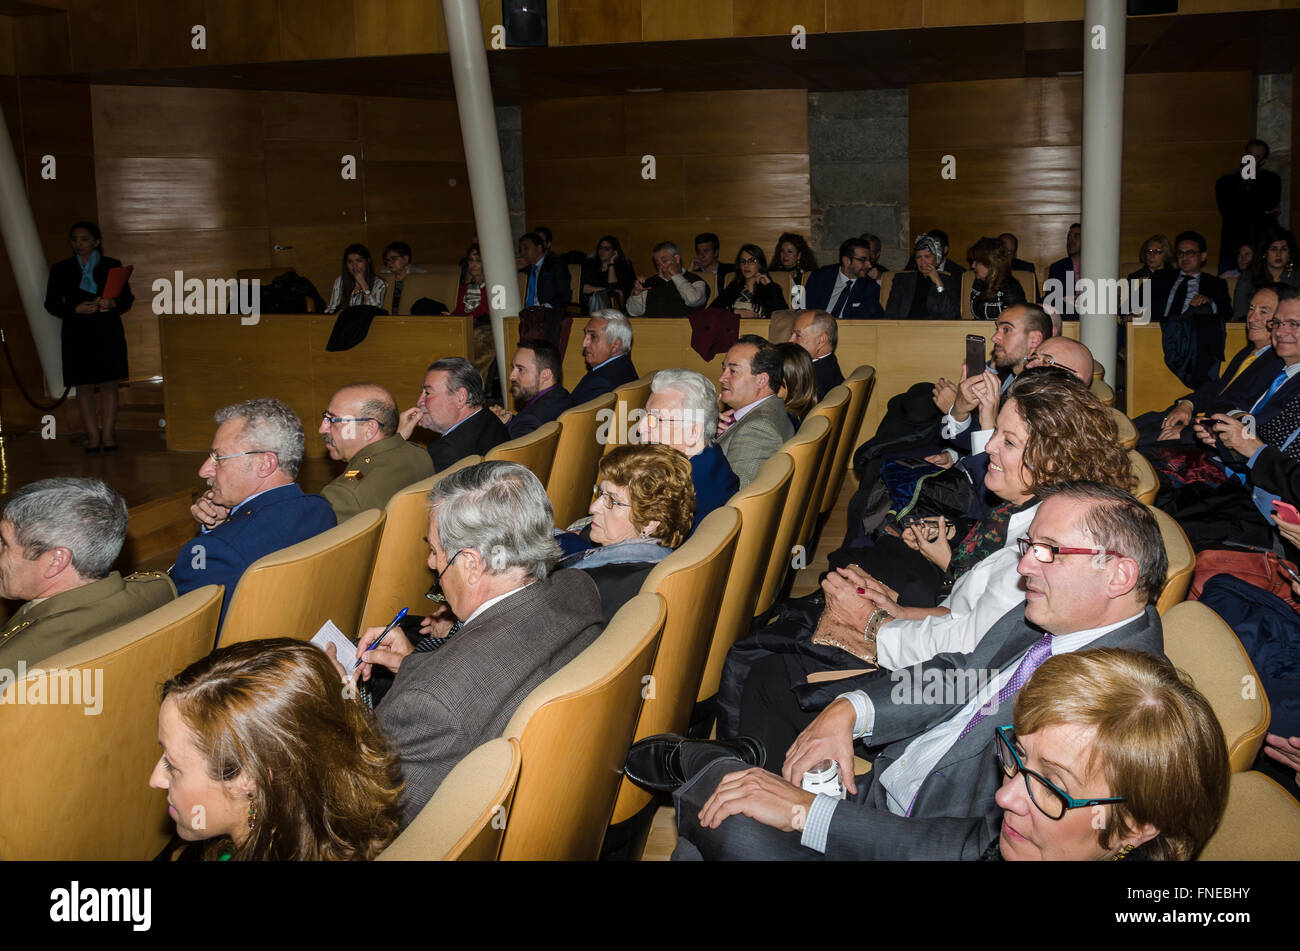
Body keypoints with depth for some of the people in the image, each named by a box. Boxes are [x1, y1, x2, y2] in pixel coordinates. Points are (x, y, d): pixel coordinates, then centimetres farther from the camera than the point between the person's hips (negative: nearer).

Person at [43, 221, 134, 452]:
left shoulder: (112, 266, 8)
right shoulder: (61, 269, 8)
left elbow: (127, 298, 9)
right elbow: (51, 303, 6)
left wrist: (112, 303, -12)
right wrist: (76, 309, -11)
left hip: (108, 332, 0)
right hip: (77, 334, 0)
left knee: (109, 385, -2)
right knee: (84, 386, -2)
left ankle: (108, 434, 3)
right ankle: (92, 435, 2)